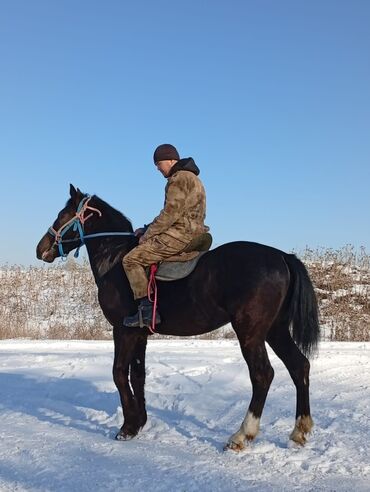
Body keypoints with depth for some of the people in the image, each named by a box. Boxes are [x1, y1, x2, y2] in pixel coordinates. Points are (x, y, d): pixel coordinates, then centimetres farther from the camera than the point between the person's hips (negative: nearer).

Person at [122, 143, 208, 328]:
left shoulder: (179, 179, -11)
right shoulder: (190, 179, 23)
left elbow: (170, 214, -18)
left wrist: (148, 234, -8)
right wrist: (148, 229, 19)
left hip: (179, 235, -11)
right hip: (192, 233, 11)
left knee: (131, 259, -10)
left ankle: (147, 310, -16)